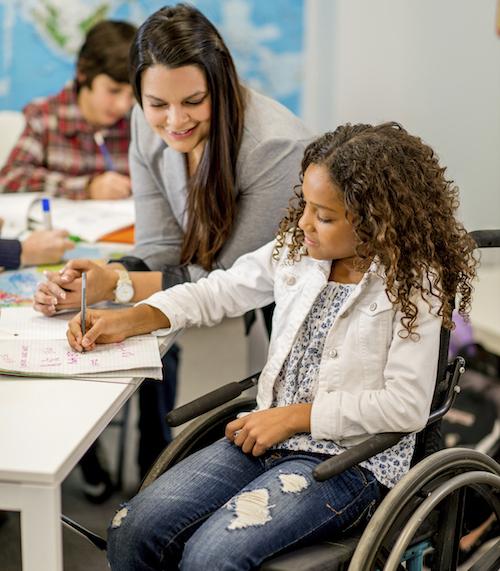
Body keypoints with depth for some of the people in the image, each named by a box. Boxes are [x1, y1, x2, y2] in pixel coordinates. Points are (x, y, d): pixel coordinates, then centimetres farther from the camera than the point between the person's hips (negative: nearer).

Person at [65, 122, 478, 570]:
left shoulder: (413, 286, -12)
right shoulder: (296, 248, 4)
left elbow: (407, 407, -18)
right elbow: (217, 292, 13)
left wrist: (293, 417, -15)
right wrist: (126, 321, -1)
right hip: (270, 434, 6)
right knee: (131, 532, -10)